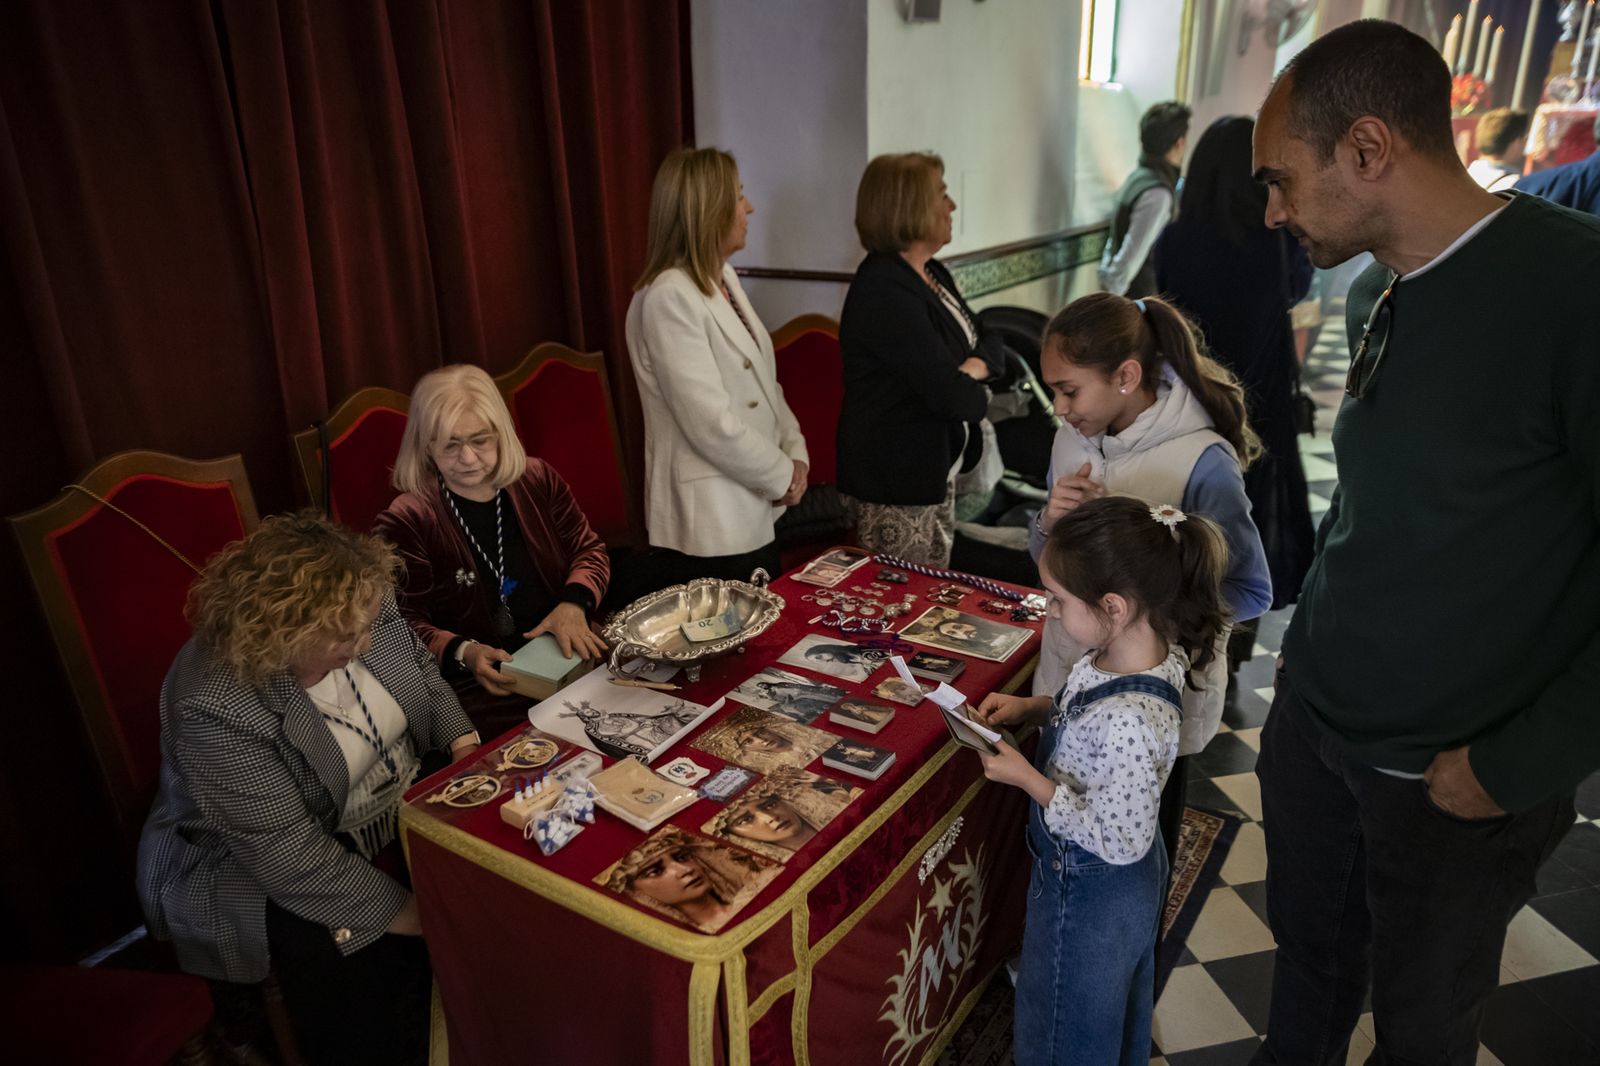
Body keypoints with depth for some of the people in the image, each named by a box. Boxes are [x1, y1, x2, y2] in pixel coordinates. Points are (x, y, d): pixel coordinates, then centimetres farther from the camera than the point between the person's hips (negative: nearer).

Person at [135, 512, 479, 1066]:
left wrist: (462, 739, -8)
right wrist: (398, 910, -26)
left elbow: (420, 668, 8)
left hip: (404, 810, 6)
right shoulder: (215, 707, -30)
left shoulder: (365, 613, -13)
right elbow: (286, 852, -28)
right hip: (270, 875, -6)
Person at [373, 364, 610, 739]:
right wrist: (463, 652, -22)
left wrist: (574, 604, -7)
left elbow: (589, 551, 14)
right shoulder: (405, 522, -5)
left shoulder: (538, 480, 7)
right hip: (483, 682, -4)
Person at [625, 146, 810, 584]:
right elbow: (712, 424, -24)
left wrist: (795, 452, 1)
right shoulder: (668, 297, -20)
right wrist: (783, 475, -11)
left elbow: (764, 382, 15)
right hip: (709, 528, -9)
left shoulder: (724, 279, 9)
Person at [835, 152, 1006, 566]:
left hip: (937, 469, 10)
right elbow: (949, 394, -26)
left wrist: (977, 365, -12)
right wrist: (977, 395, -3)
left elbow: (990, 341, 11)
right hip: (895, 483, -10)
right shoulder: (883, 292, -22)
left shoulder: (933, 273, 10)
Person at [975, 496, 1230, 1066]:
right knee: (1114, 1015, 34)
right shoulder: (1146, 650, -13)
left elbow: (1119, 840, -30)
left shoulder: (1129, 721, -40)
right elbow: (1092, 717, 7)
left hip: (1088, 891, -8)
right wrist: (1033, 707, -5)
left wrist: (1028, 779, -25)